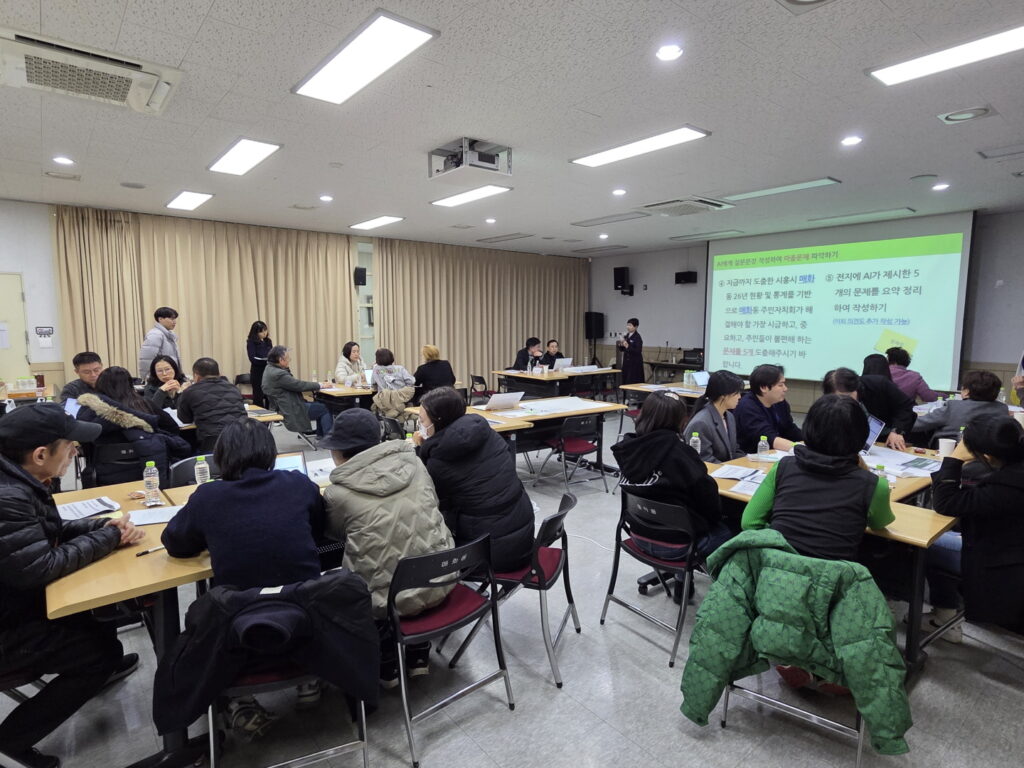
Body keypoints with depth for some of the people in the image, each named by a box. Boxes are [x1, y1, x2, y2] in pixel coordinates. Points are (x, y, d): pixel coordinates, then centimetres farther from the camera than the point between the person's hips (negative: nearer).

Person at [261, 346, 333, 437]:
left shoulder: (271, 369, 8)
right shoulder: (278, 374, -23)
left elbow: (295, 383, 12)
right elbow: (299, 385, -18)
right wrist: (320, 385, -6)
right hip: (291, 411, -10)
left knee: (321, 406, 13)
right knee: (325, 409, -6)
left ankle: (320, 437, 16)